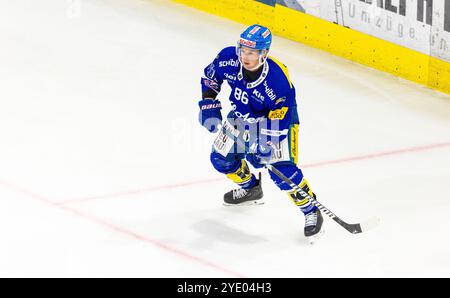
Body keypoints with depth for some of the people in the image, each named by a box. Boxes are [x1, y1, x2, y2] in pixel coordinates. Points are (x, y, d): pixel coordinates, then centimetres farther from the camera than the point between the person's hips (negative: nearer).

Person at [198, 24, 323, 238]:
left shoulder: (278, 80, -36)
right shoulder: (228, 58, -23)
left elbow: (278, 120, -30)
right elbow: (210, 76, -1)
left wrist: (265, 144, -36)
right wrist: (209, 106, -6)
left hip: (278, 118, -6)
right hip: (242, 116, 6)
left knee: (281, 168, -21)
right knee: (221, 158, 10)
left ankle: (310, 211, -4)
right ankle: (250, 188, 39)